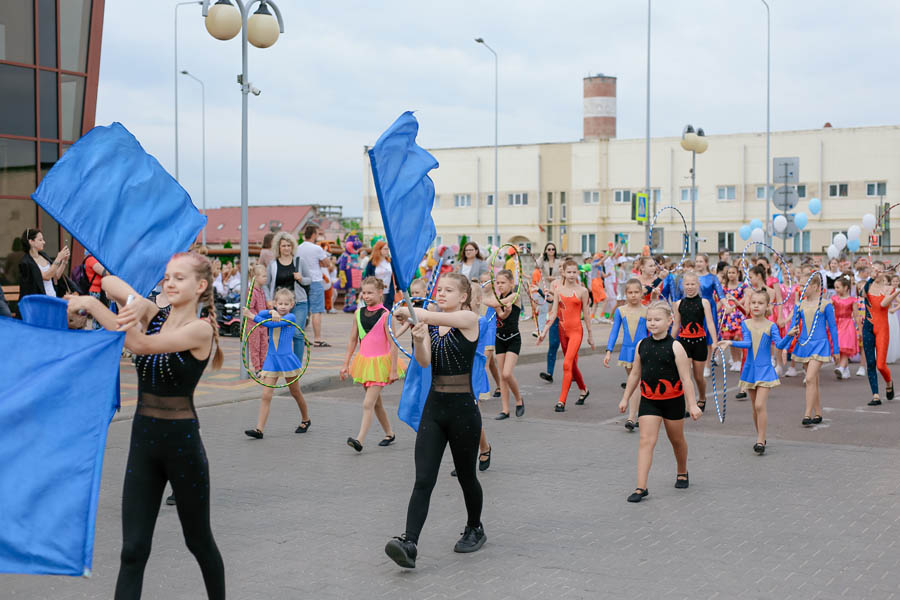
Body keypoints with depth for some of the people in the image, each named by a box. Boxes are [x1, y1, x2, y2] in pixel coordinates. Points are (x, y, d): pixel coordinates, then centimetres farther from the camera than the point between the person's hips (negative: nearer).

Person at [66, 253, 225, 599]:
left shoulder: (200, 329, -12)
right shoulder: (154, 314, 6)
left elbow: (141, 345, -25)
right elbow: (109, 282, -4)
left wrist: (92, 305, -26)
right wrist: (134, 301, -24)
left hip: (182, 441, -5)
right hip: (143, 440, 5)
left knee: (198, 540, 14)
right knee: (133, 549, -1)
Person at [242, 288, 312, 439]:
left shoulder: (290, 317, -8)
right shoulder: (273, 315, 7)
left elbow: (271, 324, -21)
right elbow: (260, 314, -14)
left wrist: (252, 316, -22)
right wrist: (272, 312, -31)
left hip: (287, 359, -3)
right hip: (271, 359, 3)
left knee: (295, 393, 13)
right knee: (266, 395, -5)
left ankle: (305, 420, 34)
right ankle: (259, 429, -8)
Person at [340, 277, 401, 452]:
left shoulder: (385, 315, -13)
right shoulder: (359, 313, 4)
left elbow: (393, 344, -13)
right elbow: (352, 340, 10)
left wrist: (393, 370, -14)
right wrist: (346, 364, 10)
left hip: (380, 363, -6)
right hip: (364, 361, 7)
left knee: (368, 404, -12)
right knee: (376, 402, 16)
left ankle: (360, 439, -15)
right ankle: (389, 434, 31)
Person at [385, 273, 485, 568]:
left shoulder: (469, 319, -7)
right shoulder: (430, 325, 8)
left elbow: (435, 316, -25)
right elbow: (424, 360, -9)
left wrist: (411, 313, -31)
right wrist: (418, 339, -25)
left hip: (463, 408, -4)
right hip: (434, 407, 4)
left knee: (466, 476, 12)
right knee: (423, 480, -6)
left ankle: (475, 530, 36)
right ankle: (409, 543, -15)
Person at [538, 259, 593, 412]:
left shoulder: (582, 291, -4)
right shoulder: (558, 289, 6)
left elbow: (586, 314, 2)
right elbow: (554, 312, 8)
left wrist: (590, 335, 7)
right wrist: (545, 331, 3)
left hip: (576, 330, -5)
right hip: (562, 329, 5)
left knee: (567, 364, -16)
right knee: (572, 364, 17)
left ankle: (561, 401, -16)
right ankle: (584, 390, 40)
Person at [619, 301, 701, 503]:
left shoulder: (675, 347, -13)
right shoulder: (642, 345, -1)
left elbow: (685, 378, -13)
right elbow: (635, 374, 11)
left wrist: (692, 404, -15)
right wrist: (625, 399, 14)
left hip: (672, 399, -2)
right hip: (648, 400, 2)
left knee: (677, 439, 17)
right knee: (646, 441, -9)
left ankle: (682, 473, 43)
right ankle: (641, 488, -12)